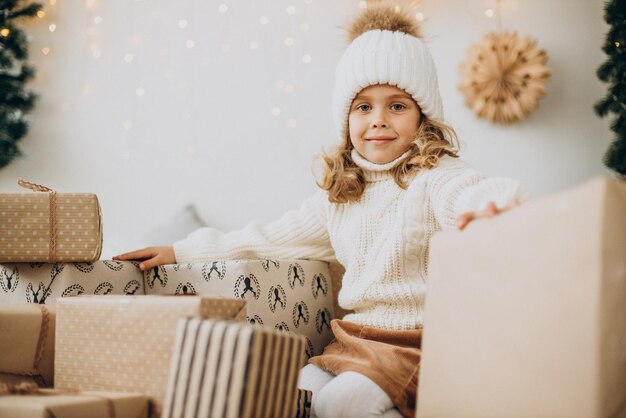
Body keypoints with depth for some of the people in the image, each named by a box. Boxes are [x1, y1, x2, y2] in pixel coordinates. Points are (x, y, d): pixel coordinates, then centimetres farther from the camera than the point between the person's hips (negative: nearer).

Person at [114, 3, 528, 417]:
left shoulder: (434, 176, -10)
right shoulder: (339, 192, 12)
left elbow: (469, 192, -33)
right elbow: (273, 238, 23)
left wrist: (489, 200, -61)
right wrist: (181, 250, 26)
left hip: (418, 340, -6)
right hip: (357, 337, 6)